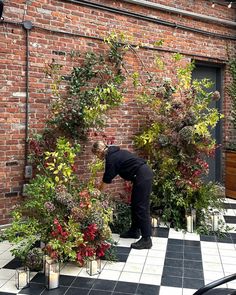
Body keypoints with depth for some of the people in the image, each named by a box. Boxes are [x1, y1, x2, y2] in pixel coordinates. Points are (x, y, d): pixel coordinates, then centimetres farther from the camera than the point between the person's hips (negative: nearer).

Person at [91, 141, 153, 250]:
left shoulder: (111, 158, -12)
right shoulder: (114, 153, 17)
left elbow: (107, 179, -5)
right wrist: (100, 185, 28)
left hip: (142, 176, -10)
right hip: (144, 174, 10)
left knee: (142, 207, -7)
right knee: (135, 204, 17)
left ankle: (146, 240, -3)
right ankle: (134, 231, 28)